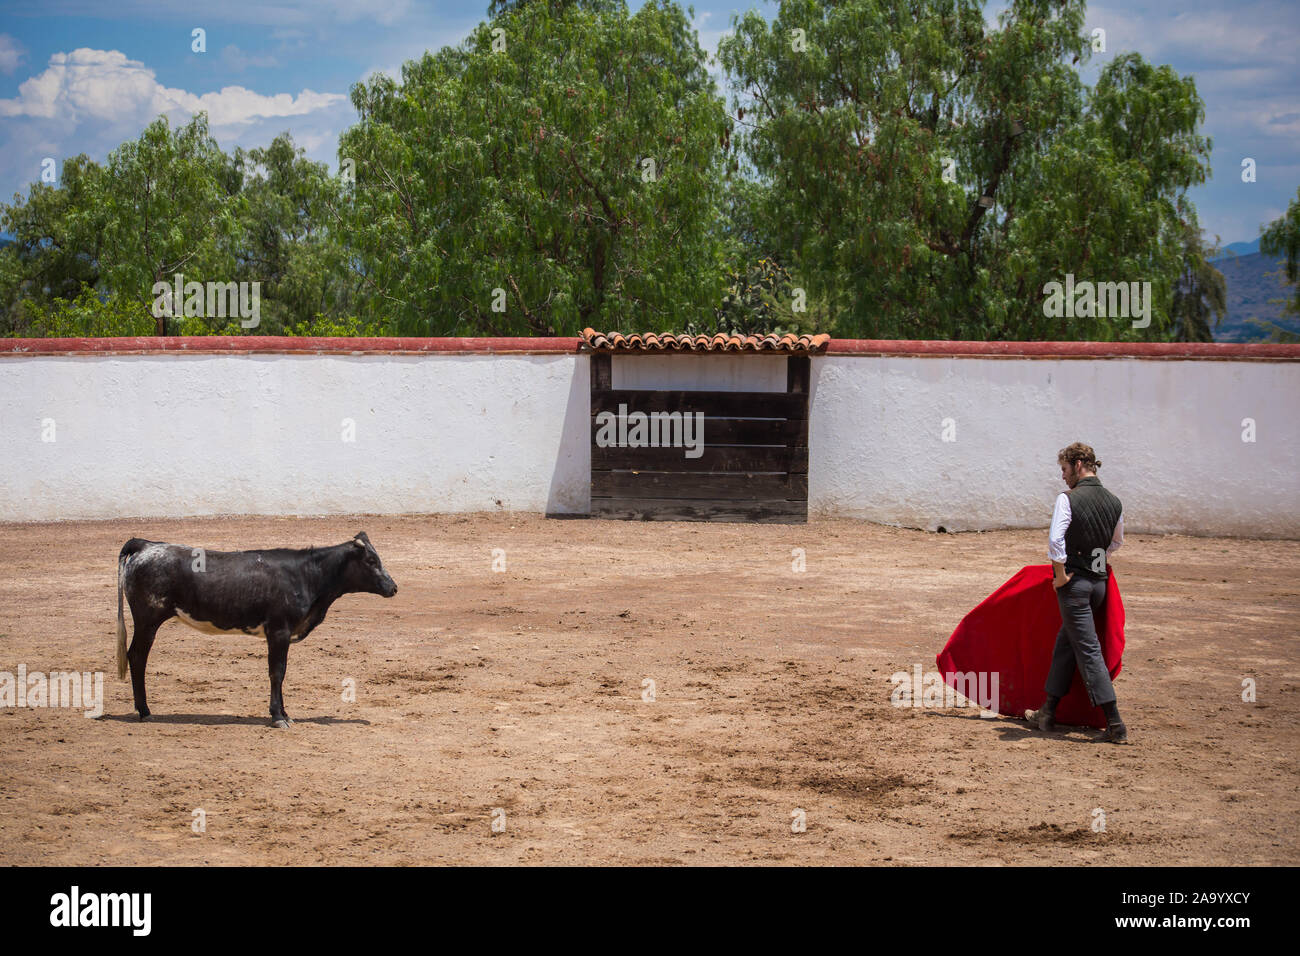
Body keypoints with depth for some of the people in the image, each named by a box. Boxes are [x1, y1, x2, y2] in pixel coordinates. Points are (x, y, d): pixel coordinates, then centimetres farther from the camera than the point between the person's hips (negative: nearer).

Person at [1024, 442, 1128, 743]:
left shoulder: (1068, 499, -14)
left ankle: (1115, 724, -10)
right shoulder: (1114, 502, 7)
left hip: (1074, 582, -7)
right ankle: (1048, 714, 26)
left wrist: (1062, 574, -13)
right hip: (1100, 581, 7)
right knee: (1065, 643, 19)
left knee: (1088, 650, -5)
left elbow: (1055, 539, -24)